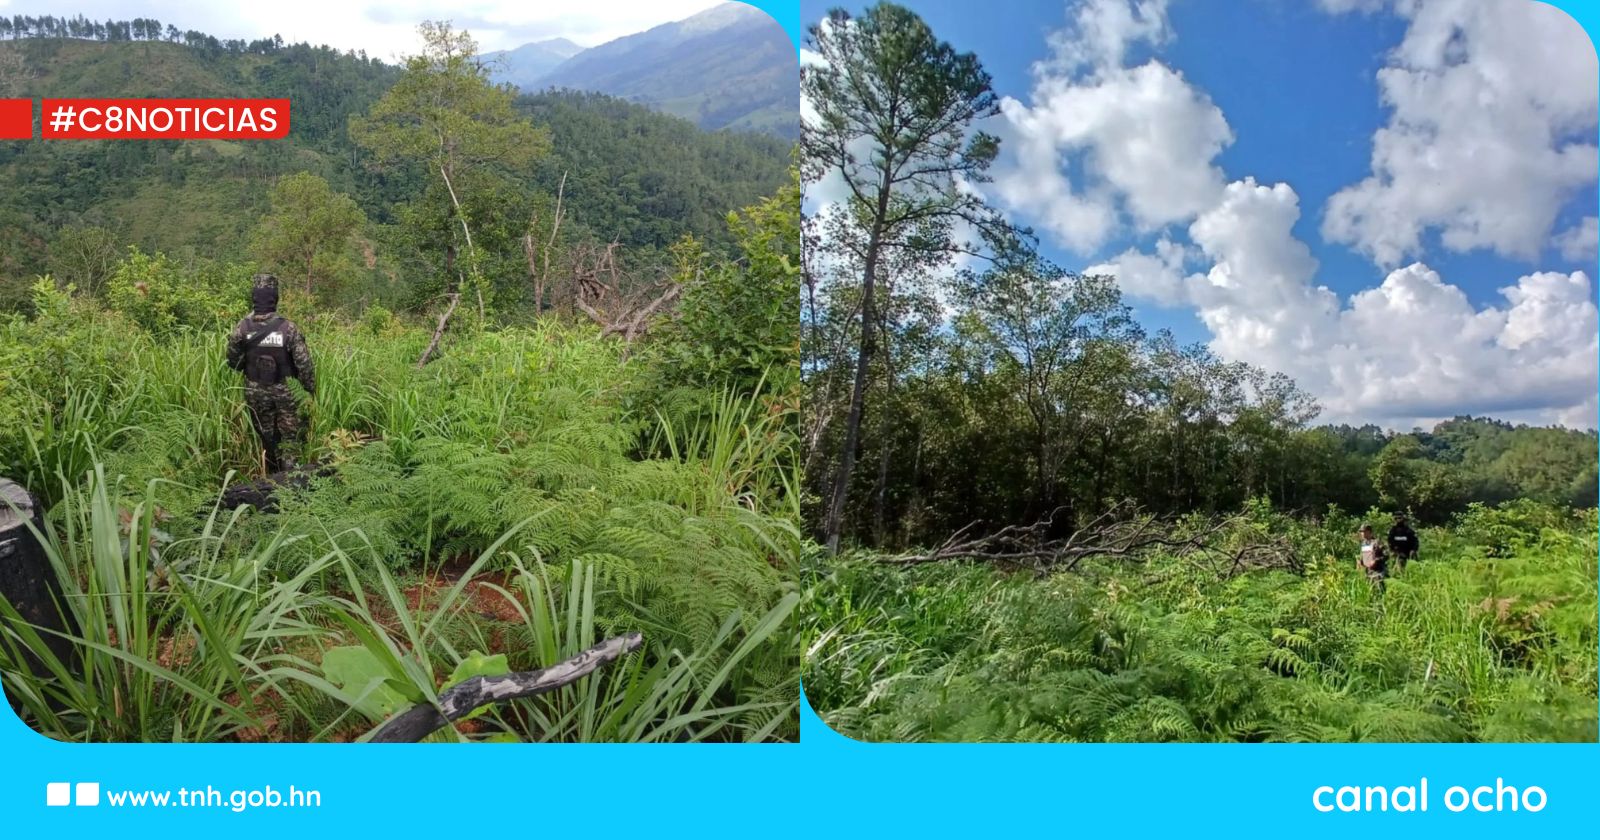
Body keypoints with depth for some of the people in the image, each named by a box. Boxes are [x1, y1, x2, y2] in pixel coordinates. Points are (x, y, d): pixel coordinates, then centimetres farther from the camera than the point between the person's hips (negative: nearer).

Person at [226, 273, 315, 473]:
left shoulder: (242, 329, -10)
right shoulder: (288, 327, -17)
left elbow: (233, 361, -1)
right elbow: (303, 362, -13)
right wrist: (311, 388, 0)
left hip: (256, 393, 2)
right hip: (284, 391, -2)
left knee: (266, 436, 17)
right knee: (289, 436, 7)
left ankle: (272, 476, 26)